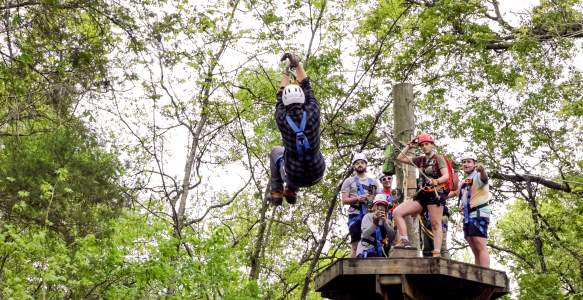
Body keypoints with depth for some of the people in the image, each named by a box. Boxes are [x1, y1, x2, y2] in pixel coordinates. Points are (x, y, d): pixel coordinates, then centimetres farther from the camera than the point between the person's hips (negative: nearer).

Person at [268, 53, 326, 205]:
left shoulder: (282, 119, -19)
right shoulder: (313, 113, -18)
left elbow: (280, 97, 1)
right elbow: (306, 86, -2)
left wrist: (286, 72, 14)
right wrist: (298, 64, 8)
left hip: (295, 176, -1)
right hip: (317, 174, 1)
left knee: (276, 152, 30)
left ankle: (276, 192, 27)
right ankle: (291, 191, 36)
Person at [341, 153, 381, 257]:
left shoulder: (373, 182, 20)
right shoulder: (349, 181, 10)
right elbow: (344, 200, 2)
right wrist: (357, 199, -15)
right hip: (356, 215, -3)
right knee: (356, 243, -8)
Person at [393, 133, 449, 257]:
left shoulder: (438, 158, 0)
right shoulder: (421, 160, 17)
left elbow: (446, 176, -13)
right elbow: (400, 158, 19)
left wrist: (435, 181, -32)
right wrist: (409, 145, 14)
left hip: (436, 193, -7)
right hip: (423, 194, 7)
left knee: (436, 225, -11)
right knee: (397, 212, -7)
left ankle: (437, 254, -14)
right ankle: (405, 241, -12)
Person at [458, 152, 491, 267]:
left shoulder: (477, 176, -5)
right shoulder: (464, 182, 21)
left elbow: (484, 179, -29)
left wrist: (482, 170, -50)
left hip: (478, 214, -9)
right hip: (468, 216, 9)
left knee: (481, 247, -17)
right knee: (475, 251, 10)